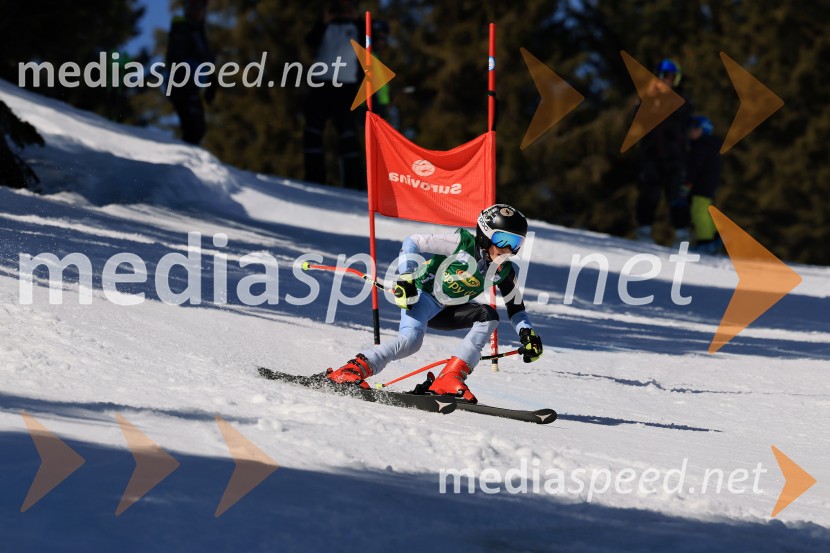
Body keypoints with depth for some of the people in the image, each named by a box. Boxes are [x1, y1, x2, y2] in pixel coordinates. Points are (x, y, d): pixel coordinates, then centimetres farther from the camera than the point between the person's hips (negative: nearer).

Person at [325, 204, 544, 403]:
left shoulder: (504, 270, -1)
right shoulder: (464, 243, -17)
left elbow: (516, 307, 10)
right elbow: (413, 242, -16)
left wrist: (528, 334, -8)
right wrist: (406, 278, -26)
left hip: (446, 312, 6)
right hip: (423, 296, -6)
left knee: (488, 315, -18)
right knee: (411, 340, -33)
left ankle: (449, 379, -24)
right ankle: (351, 371, -33)